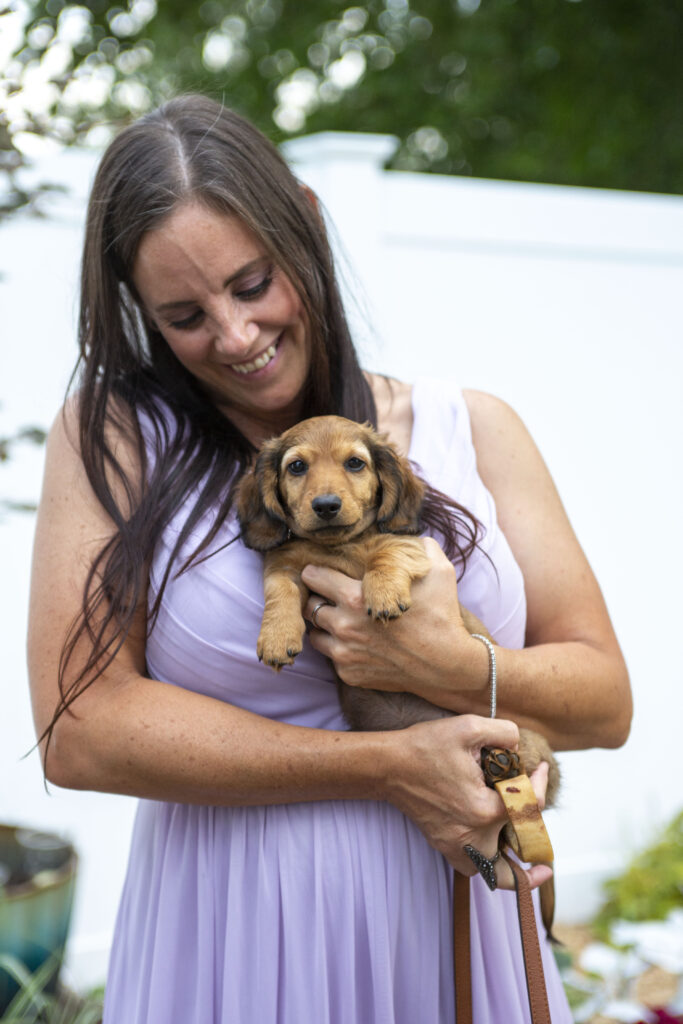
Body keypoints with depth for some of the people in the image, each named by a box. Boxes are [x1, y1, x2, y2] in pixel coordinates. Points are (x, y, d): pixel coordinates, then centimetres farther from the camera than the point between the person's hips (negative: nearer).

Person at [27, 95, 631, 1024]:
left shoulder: (472, 429, 1)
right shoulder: (113, 434, -6)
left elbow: (607, 700, 1)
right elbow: (79, 728, -15)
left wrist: (452, 669, -20)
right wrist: (389, 767, -17)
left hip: (454, 930, 3)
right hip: (230, 946, -2)